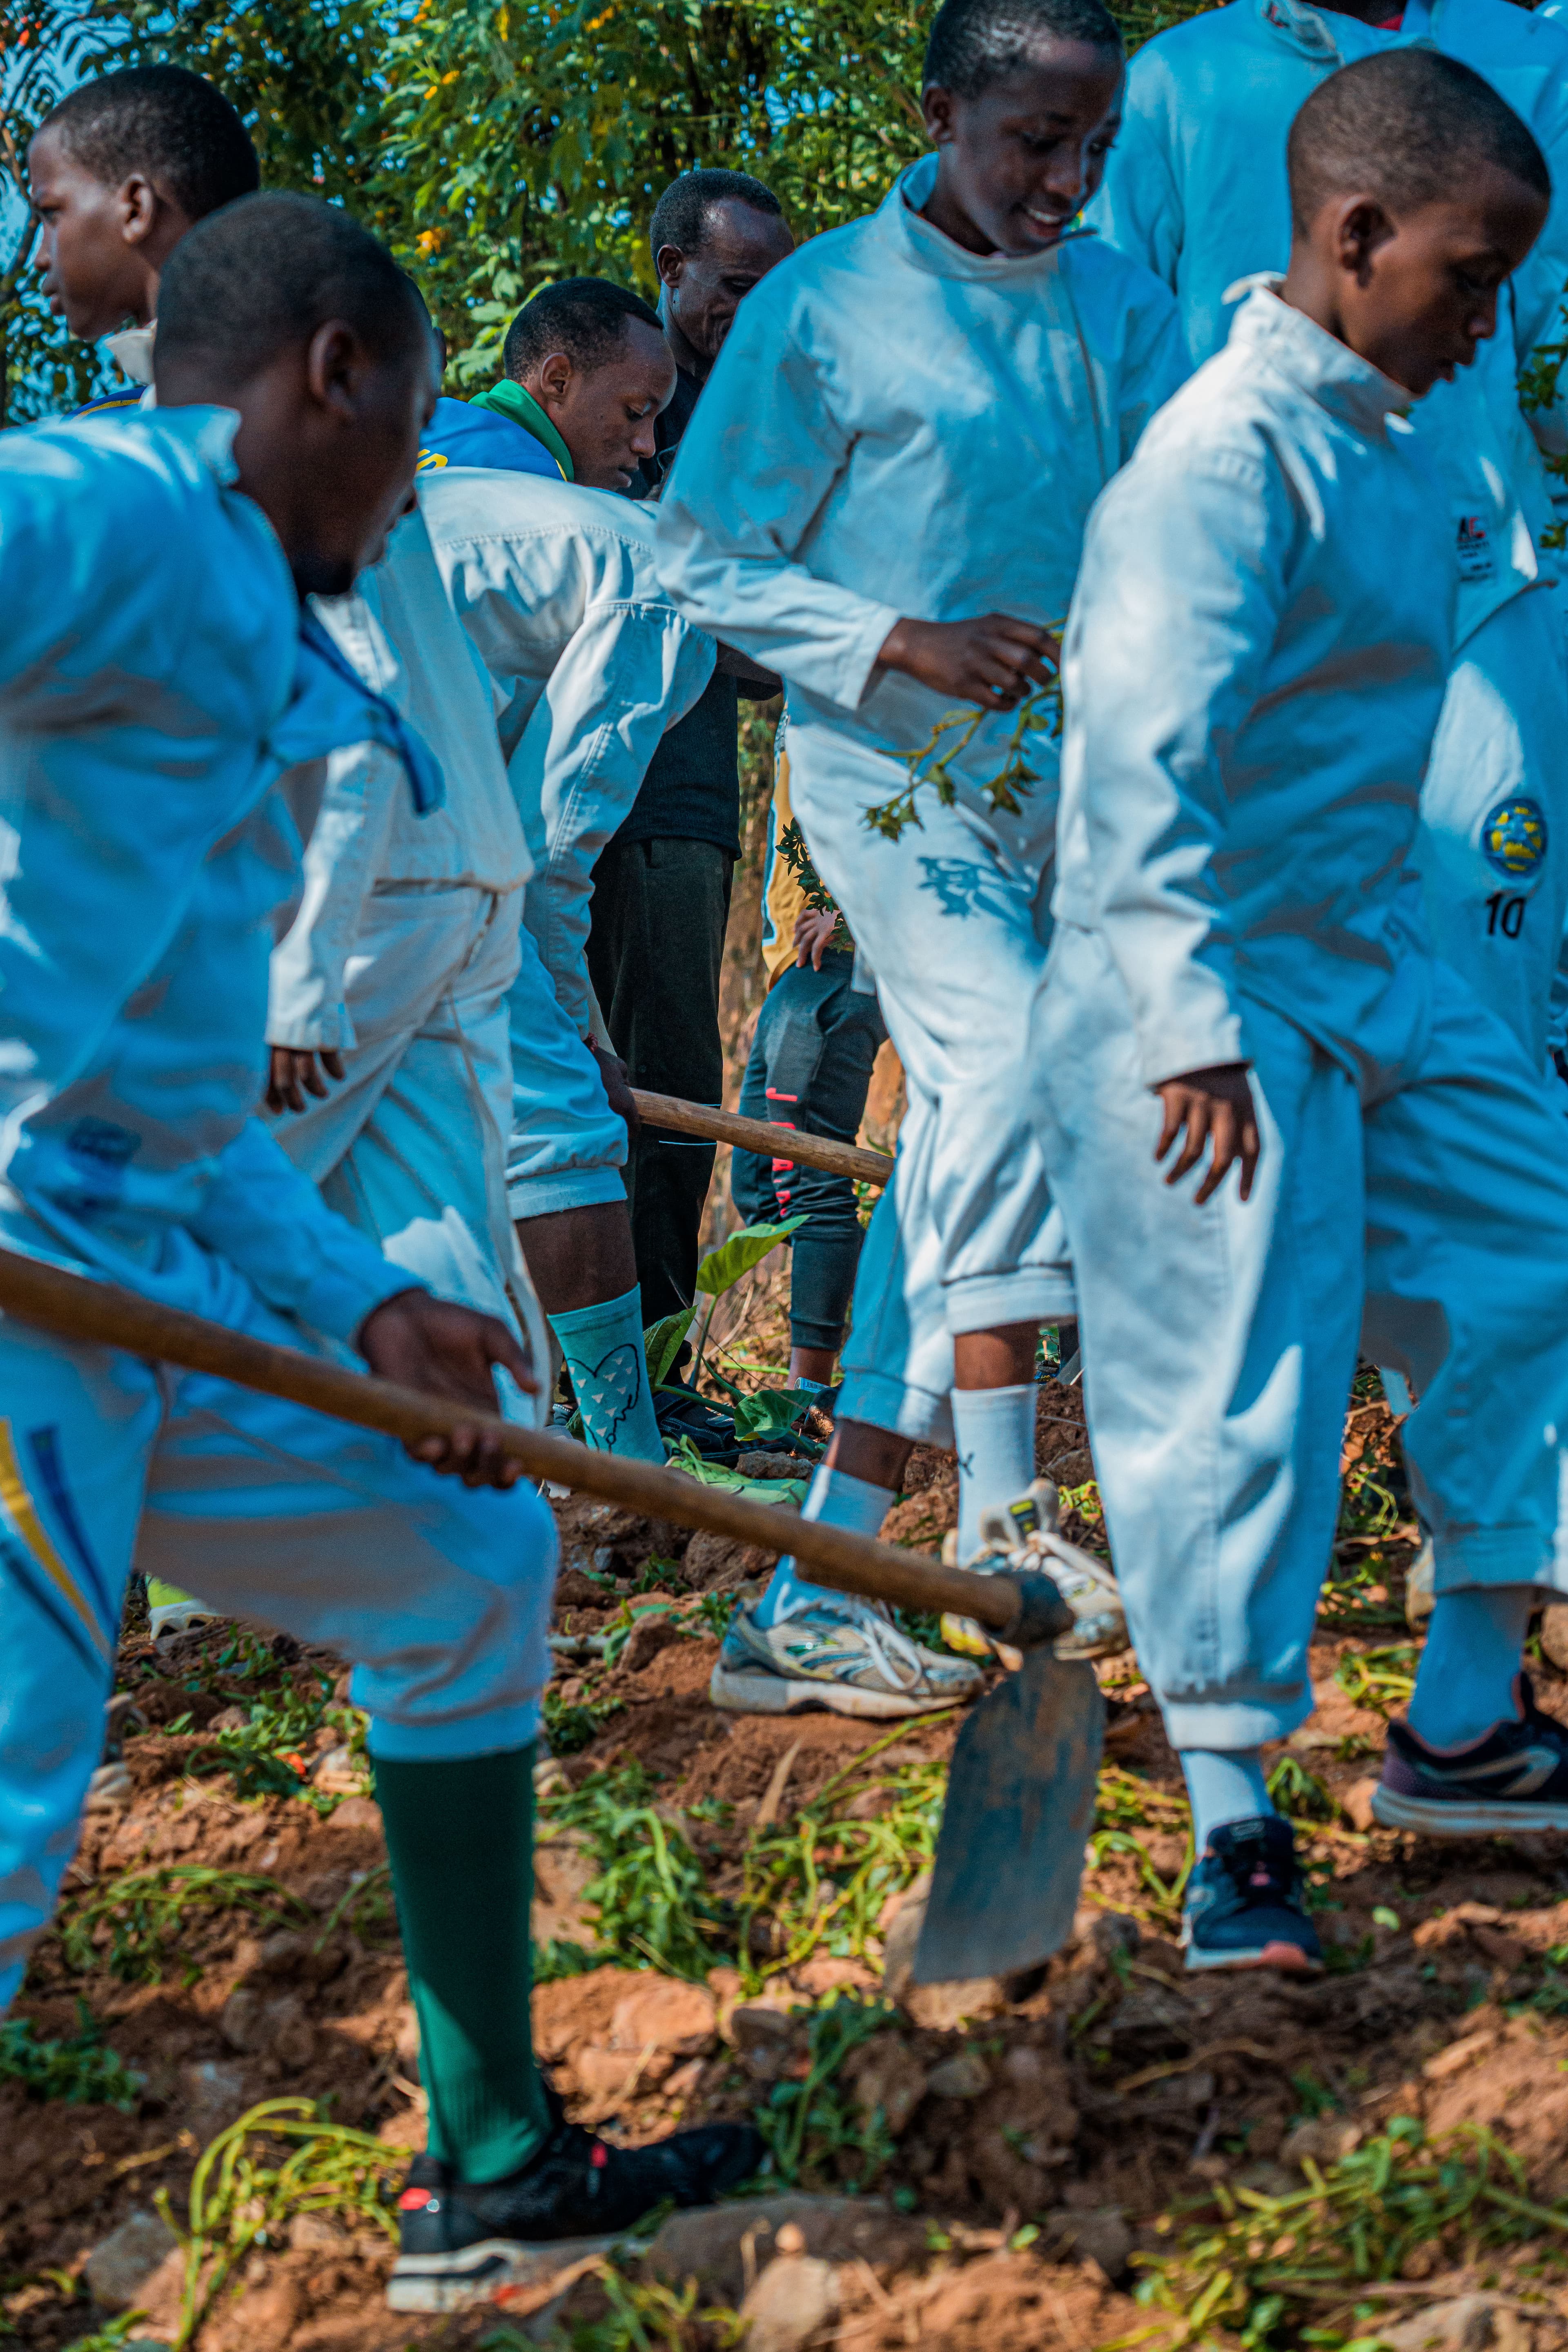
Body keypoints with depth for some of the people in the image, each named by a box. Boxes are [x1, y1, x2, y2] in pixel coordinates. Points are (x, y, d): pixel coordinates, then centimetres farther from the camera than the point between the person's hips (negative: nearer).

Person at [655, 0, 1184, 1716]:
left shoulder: (1118, 307, 9)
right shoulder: (822, 309, -6)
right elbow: (704, 564, -5)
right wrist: (910, 643, -18)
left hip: (1060, 780, 6)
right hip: (889, 768, -6)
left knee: (961, 1154, 5)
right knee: (1008, 1055, -28)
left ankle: (810, 1603, 11)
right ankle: (996, 1526, -25)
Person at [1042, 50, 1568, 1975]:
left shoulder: (1380, 438, 10)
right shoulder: (1229, 455, -20)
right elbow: (1143, 749, -25)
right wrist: (1186, 1023, -27)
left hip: (1372, 968, 10)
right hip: (1213, 1006, -10)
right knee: (1236, 1398, -4)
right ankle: (1233, 1829, 9)